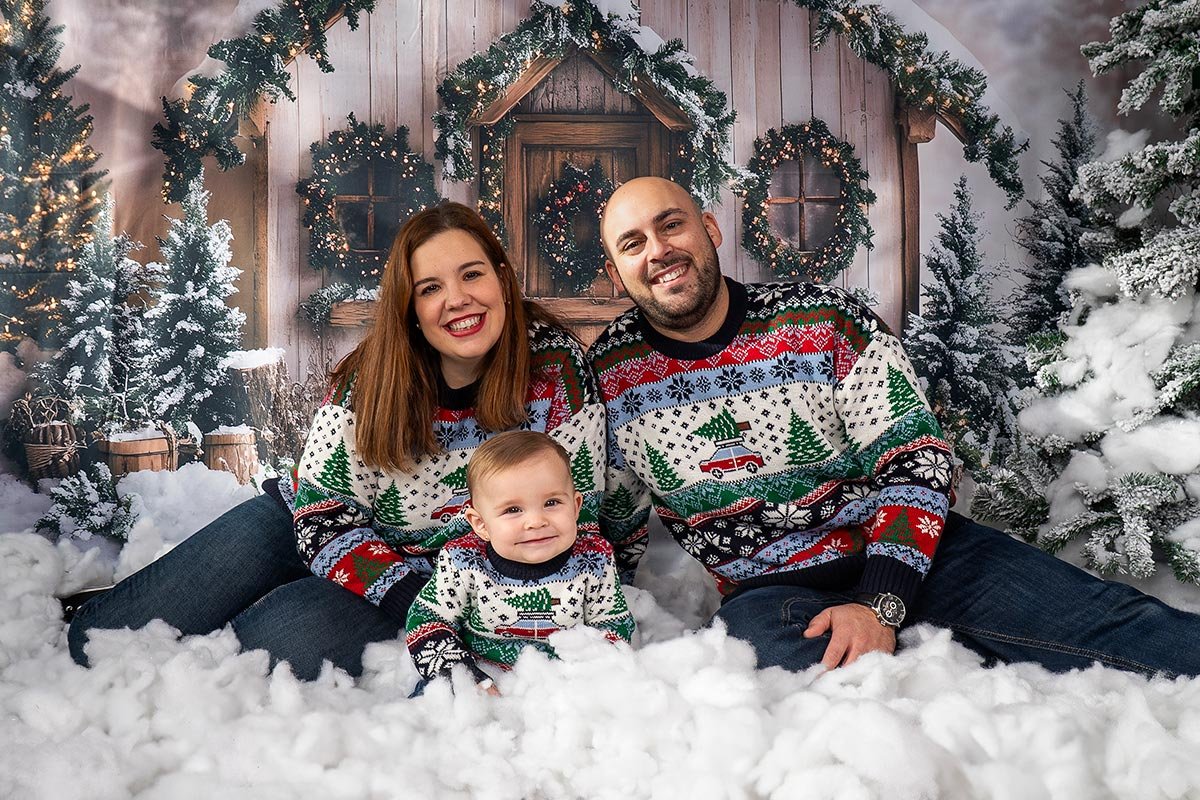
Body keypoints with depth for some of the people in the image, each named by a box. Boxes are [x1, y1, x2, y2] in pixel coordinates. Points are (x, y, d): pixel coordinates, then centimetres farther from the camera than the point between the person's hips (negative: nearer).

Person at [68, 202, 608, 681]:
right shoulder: (371, 376, -15)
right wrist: (412, 594, -24)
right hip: (319, 534, 2)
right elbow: (321, 511, -12)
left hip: (451, 577, -1)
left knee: (288, 632, -27)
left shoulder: (557, 370, -17)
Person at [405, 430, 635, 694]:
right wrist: (472, 683, -17)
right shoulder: (463, 564, -16)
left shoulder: (594, 562, -14)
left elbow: (615, 625, -2)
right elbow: (427, 621, -6)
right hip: (482, 677, -2)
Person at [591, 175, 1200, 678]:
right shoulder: (607, 376, 0)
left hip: (907, 551, 0)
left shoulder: (823, 321, -5)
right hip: (767, 590, 0)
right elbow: (614, 530, 14)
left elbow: (915, 458, -7)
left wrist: (879, 603, -19)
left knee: (1112, 622, -22)